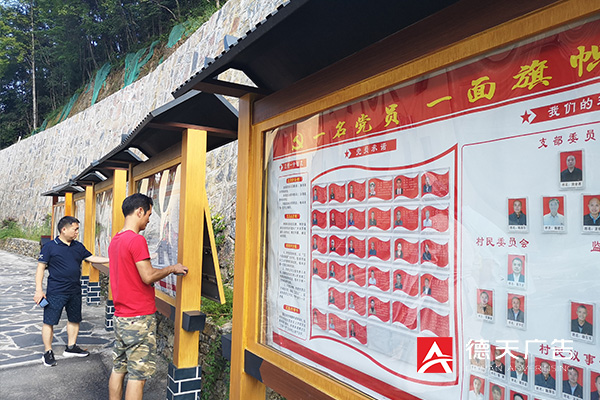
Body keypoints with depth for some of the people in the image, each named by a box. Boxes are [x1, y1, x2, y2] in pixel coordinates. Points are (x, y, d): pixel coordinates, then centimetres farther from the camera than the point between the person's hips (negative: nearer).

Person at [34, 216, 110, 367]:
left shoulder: (78, 247, 8)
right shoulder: (50, 247, -7)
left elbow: (92, 258, 13)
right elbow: (41, 268, -6)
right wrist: (39, 290, -11)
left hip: (75, 291, 6)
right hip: (56, 292, -6)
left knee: (74, 320, 14)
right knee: (49, 321, 0)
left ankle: (71, 347, 27)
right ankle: (48, 352, 13)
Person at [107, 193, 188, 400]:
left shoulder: (115, 240, 11)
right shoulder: (137, 240, -17)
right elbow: (148, 277, -19)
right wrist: (172, 268, -6)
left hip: (120, 316, 9)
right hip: (139, 317, -9)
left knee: (118, 368, 15)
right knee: (138, 374, -1)